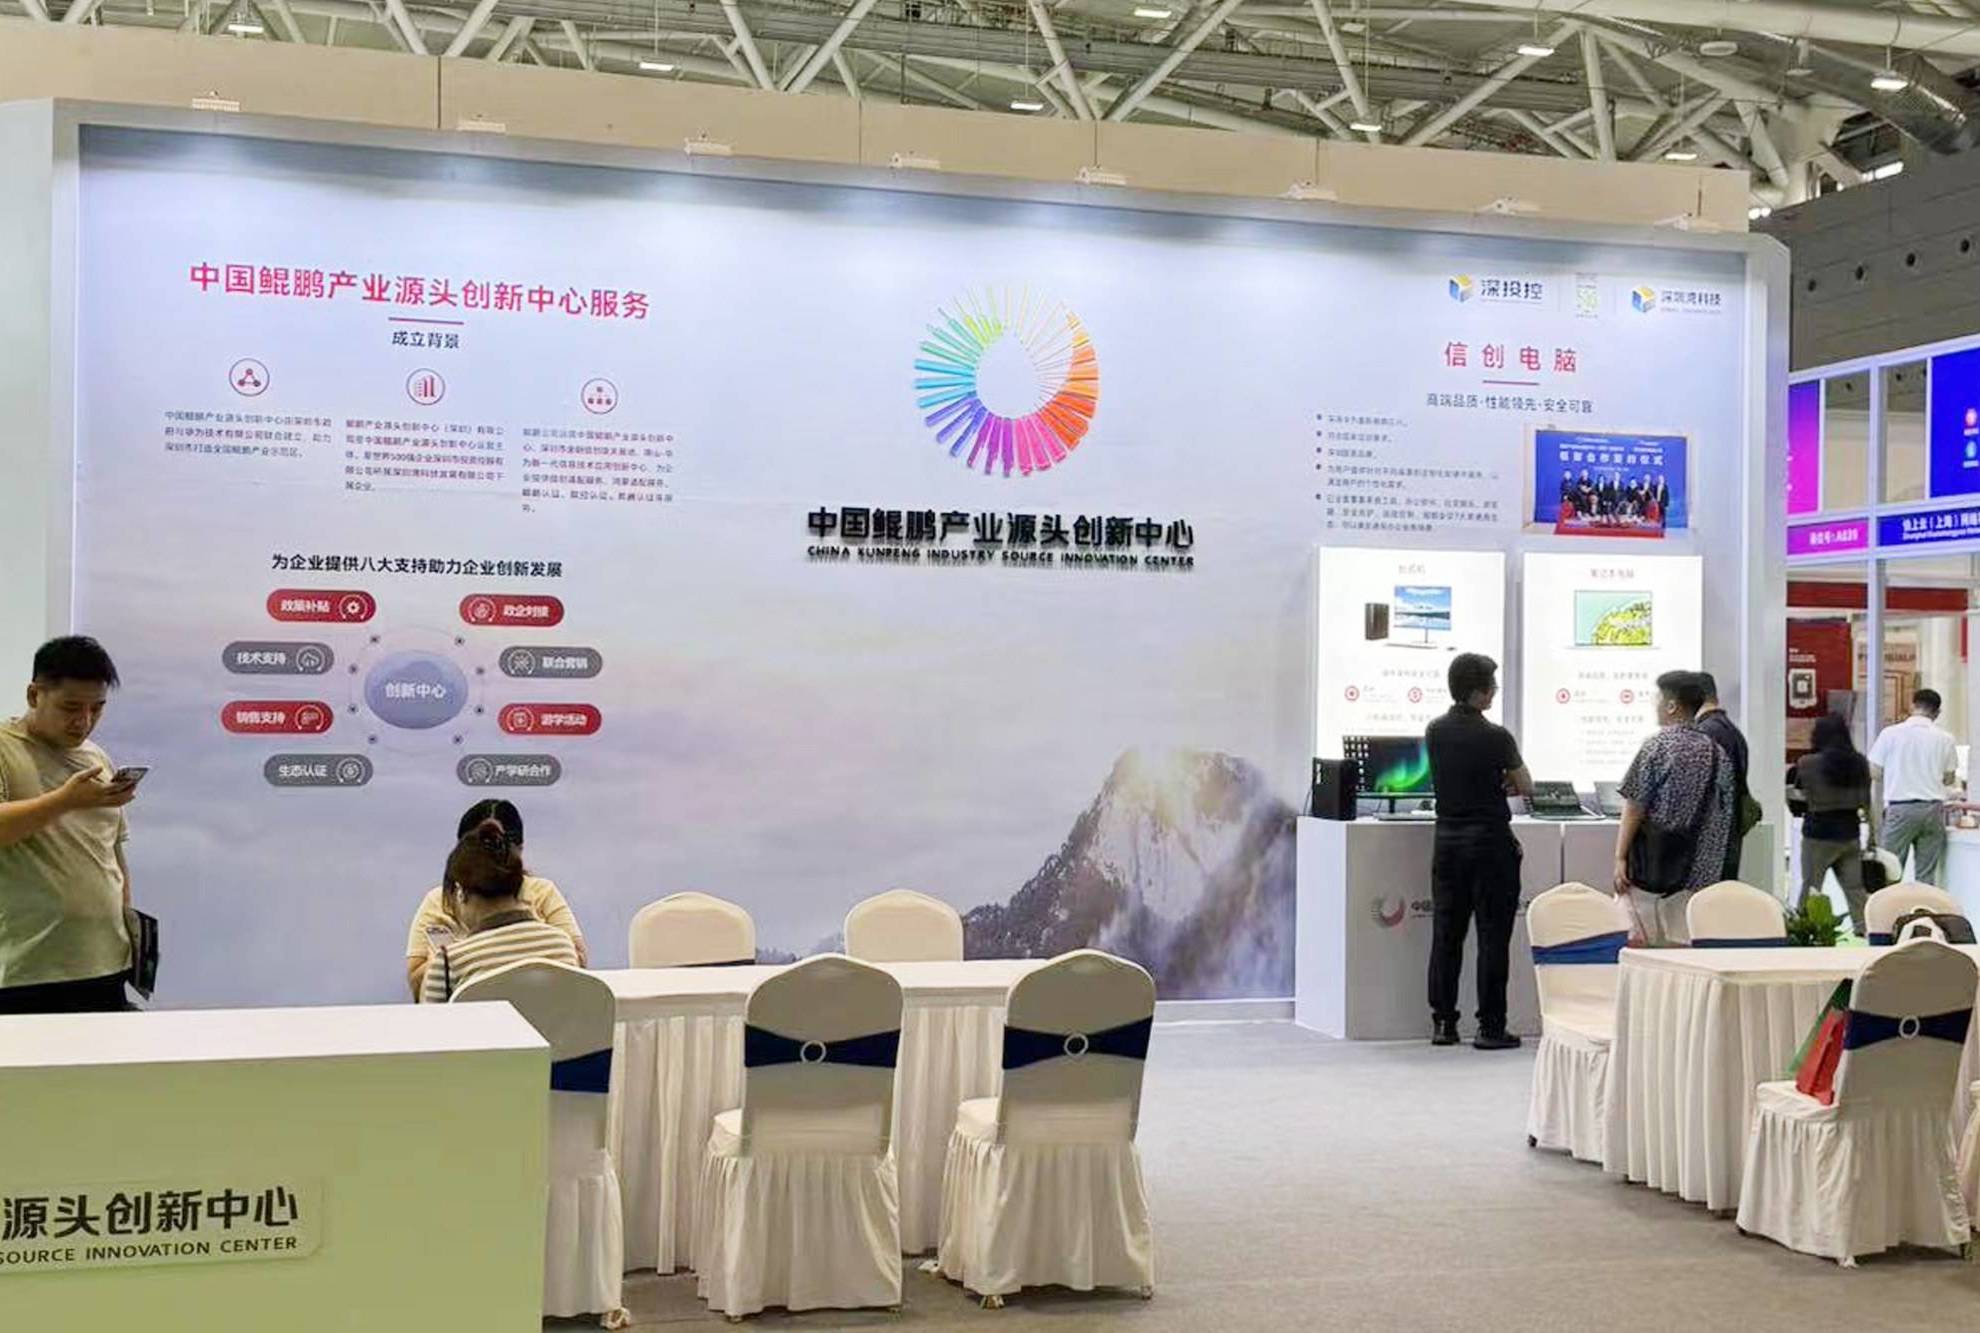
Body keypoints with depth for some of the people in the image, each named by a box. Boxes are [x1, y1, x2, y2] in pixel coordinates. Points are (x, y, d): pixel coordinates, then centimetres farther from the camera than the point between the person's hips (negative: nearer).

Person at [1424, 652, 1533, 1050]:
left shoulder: (1435, 732, 4)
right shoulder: (1495, 737, -14)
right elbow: (1526, 788, -1)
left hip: (1448, 840, 6)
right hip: (1489, 842, -6)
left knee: (1446, 933, 9)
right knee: (1492, 936, 0)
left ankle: (1442, 1022, 12)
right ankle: (1490, 1026, 1)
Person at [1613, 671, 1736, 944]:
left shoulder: (1657, 747, -9)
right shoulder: (1716, 752, 8)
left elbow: (1635, 807, -10)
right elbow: (1722, 816, 11)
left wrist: (1620, 857, -7)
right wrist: (1709, 867, 17)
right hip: (1696, 871, 6)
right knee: (1684, 945, 6)